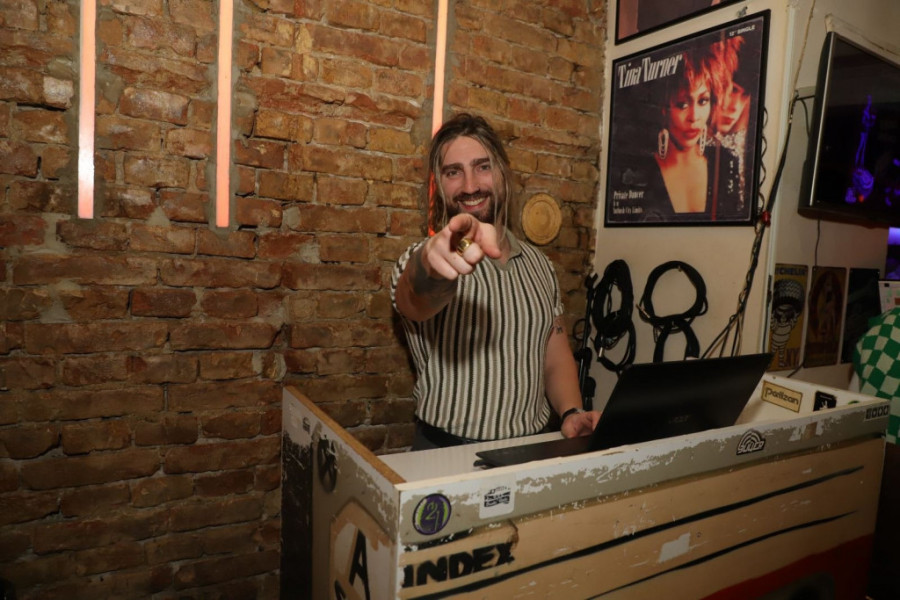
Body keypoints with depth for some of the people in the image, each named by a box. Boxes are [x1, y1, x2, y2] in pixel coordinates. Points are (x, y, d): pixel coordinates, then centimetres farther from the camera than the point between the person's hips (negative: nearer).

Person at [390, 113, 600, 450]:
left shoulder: (539, 264, 10)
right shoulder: (420, 261, -5)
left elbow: (556, 358, 13)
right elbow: (420, 299, -28)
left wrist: (572, 413, -5)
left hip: (534, 447, 2)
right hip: (446, 455, -1)